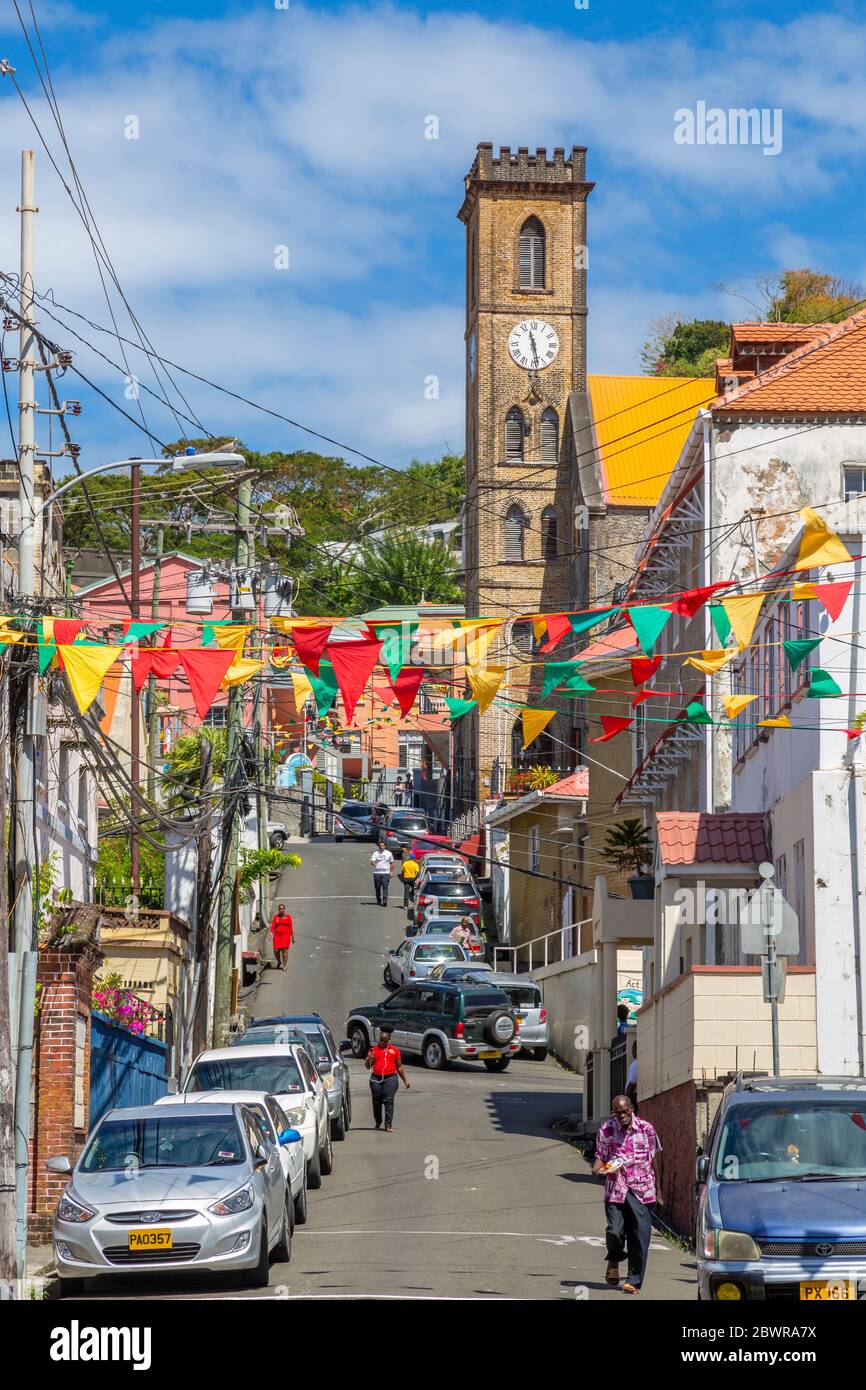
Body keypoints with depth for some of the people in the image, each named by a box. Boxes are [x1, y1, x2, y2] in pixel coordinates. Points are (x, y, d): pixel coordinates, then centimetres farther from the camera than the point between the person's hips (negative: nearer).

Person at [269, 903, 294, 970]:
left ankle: (284, 966, -7)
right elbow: (273, 926, 0)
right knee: (276, 951, -2)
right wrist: (271, 933, -17)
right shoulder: (275, 917, 8)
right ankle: (279, 962, 27)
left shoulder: (288, 917, 5)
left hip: (286, 936, -2)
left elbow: (291, 927, 5)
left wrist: (293, 937, 3)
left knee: (284, 950, -11)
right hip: (277, 936, 2)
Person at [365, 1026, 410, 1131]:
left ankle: (388, 1125, -11)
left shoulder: (395, 1050, 12)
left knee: (388, 1101, -10)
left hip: (390, 1078, -2)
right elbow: (368, 1067, 12)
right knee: (377, 1102, 6)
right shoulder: (374, 1050, 12)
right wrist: (369, 1059, -9)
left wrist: (405, 1081, 15)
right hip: (376, 1079, 2)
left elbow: (399, 1067, 16)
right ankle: (377, 1122, 25)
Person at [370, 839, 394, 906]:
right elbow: (372, 861, -8)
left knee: (385, 887, -12)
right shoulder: (376, 853, 6)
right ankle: (379, 900, 18)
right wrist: (374, 864, -31)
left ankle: (385, 901, -19)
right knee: (377, 888, 5)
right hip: (377, 873, 1)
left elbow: (391, 863, 17)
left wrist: (391, 872, 11)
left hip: (386, 873, -1)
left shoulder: (389, 853, 10)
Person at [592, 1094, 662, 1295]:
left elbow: (653, 1158, 12)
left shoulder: (646, 1129, 3)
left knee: (640, 1236, -3)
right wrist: (598, 1168, -16)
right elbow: (600, 1156, 9)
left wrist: (657, 1188, 17)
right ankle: (614, 1261, 23)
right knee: (614, 1231, -11)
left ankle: (634, 1281, 5)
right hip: (615, 1188, 0)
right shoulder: (606, 1131, 1)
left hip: (641, 1190, 0)